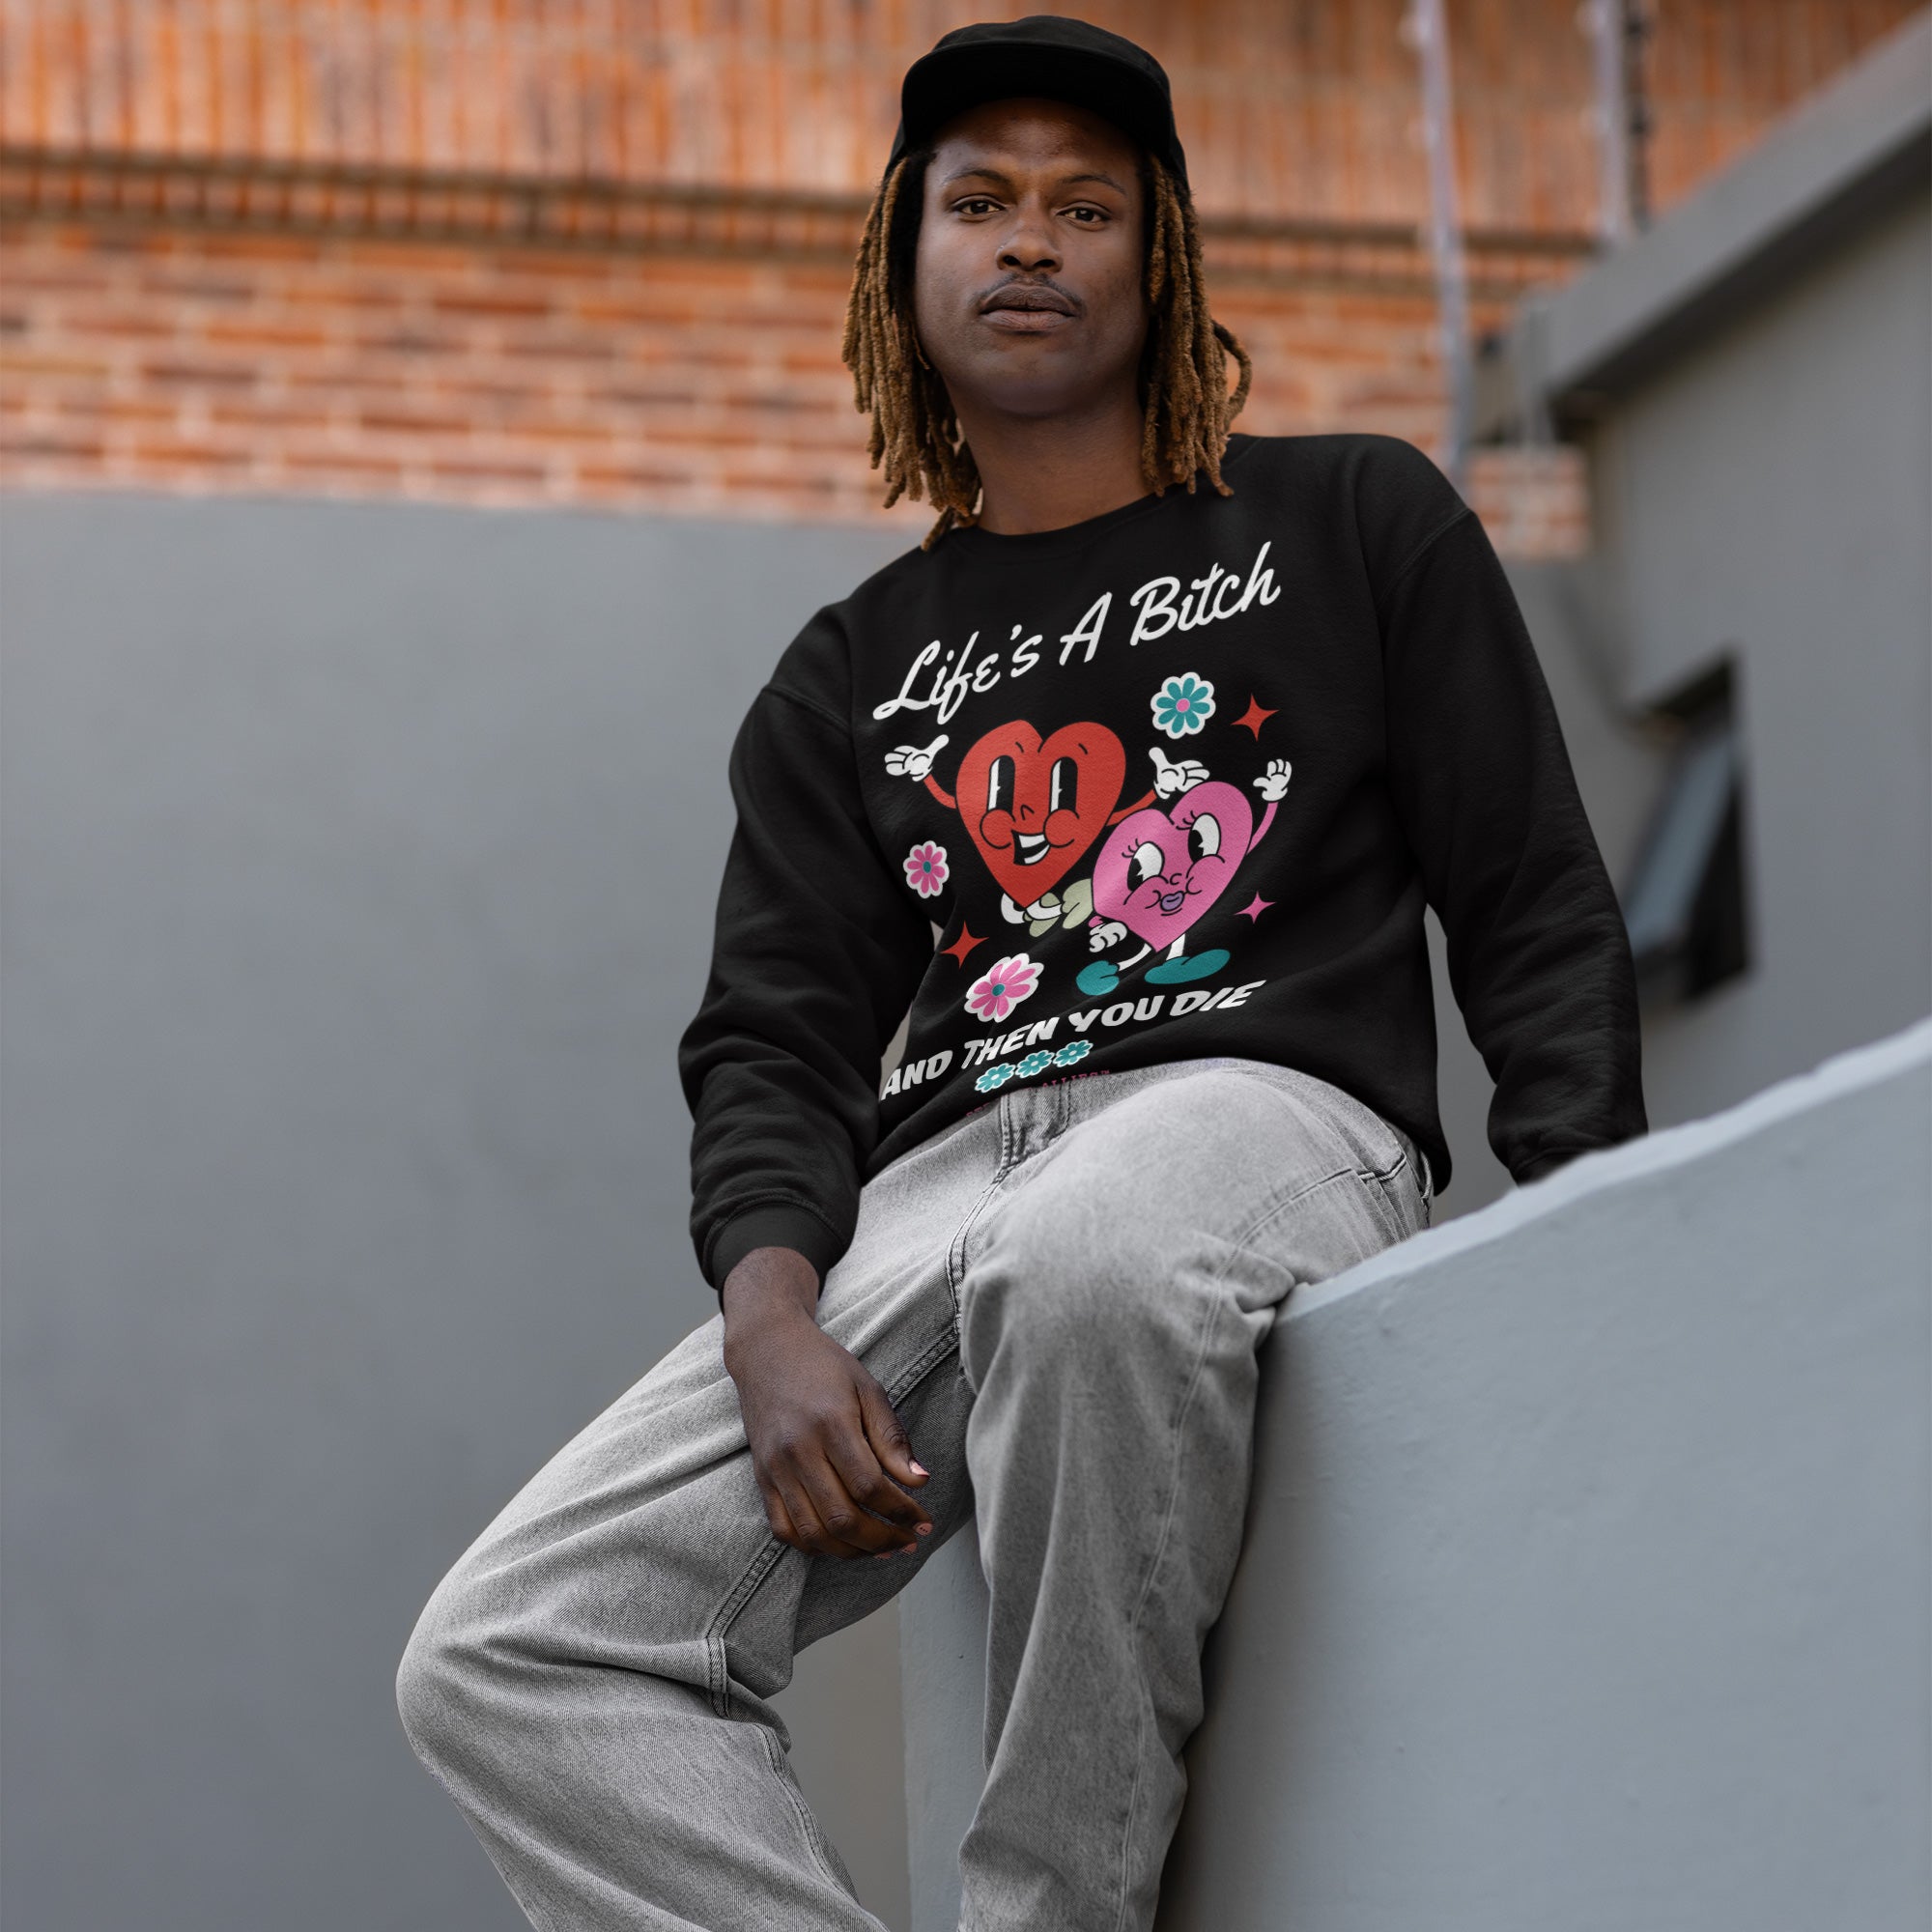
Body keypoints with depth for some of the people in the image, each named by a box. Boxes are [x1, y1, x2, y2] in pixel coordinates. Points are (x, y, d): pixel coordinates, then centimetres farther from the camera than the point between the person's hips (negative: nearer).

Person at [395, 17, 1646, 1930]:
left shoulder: (1355, 523, 20)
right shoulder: (846, 679, 26)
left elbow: (1535, 914, 14)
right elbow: (775, 1040, 16)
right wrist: (773, 1322, -7)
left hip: (1263, 1106, -3)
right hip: (931, 1184, 4)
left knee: (1083, 1263, -43)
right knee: (500, 1654, -19)